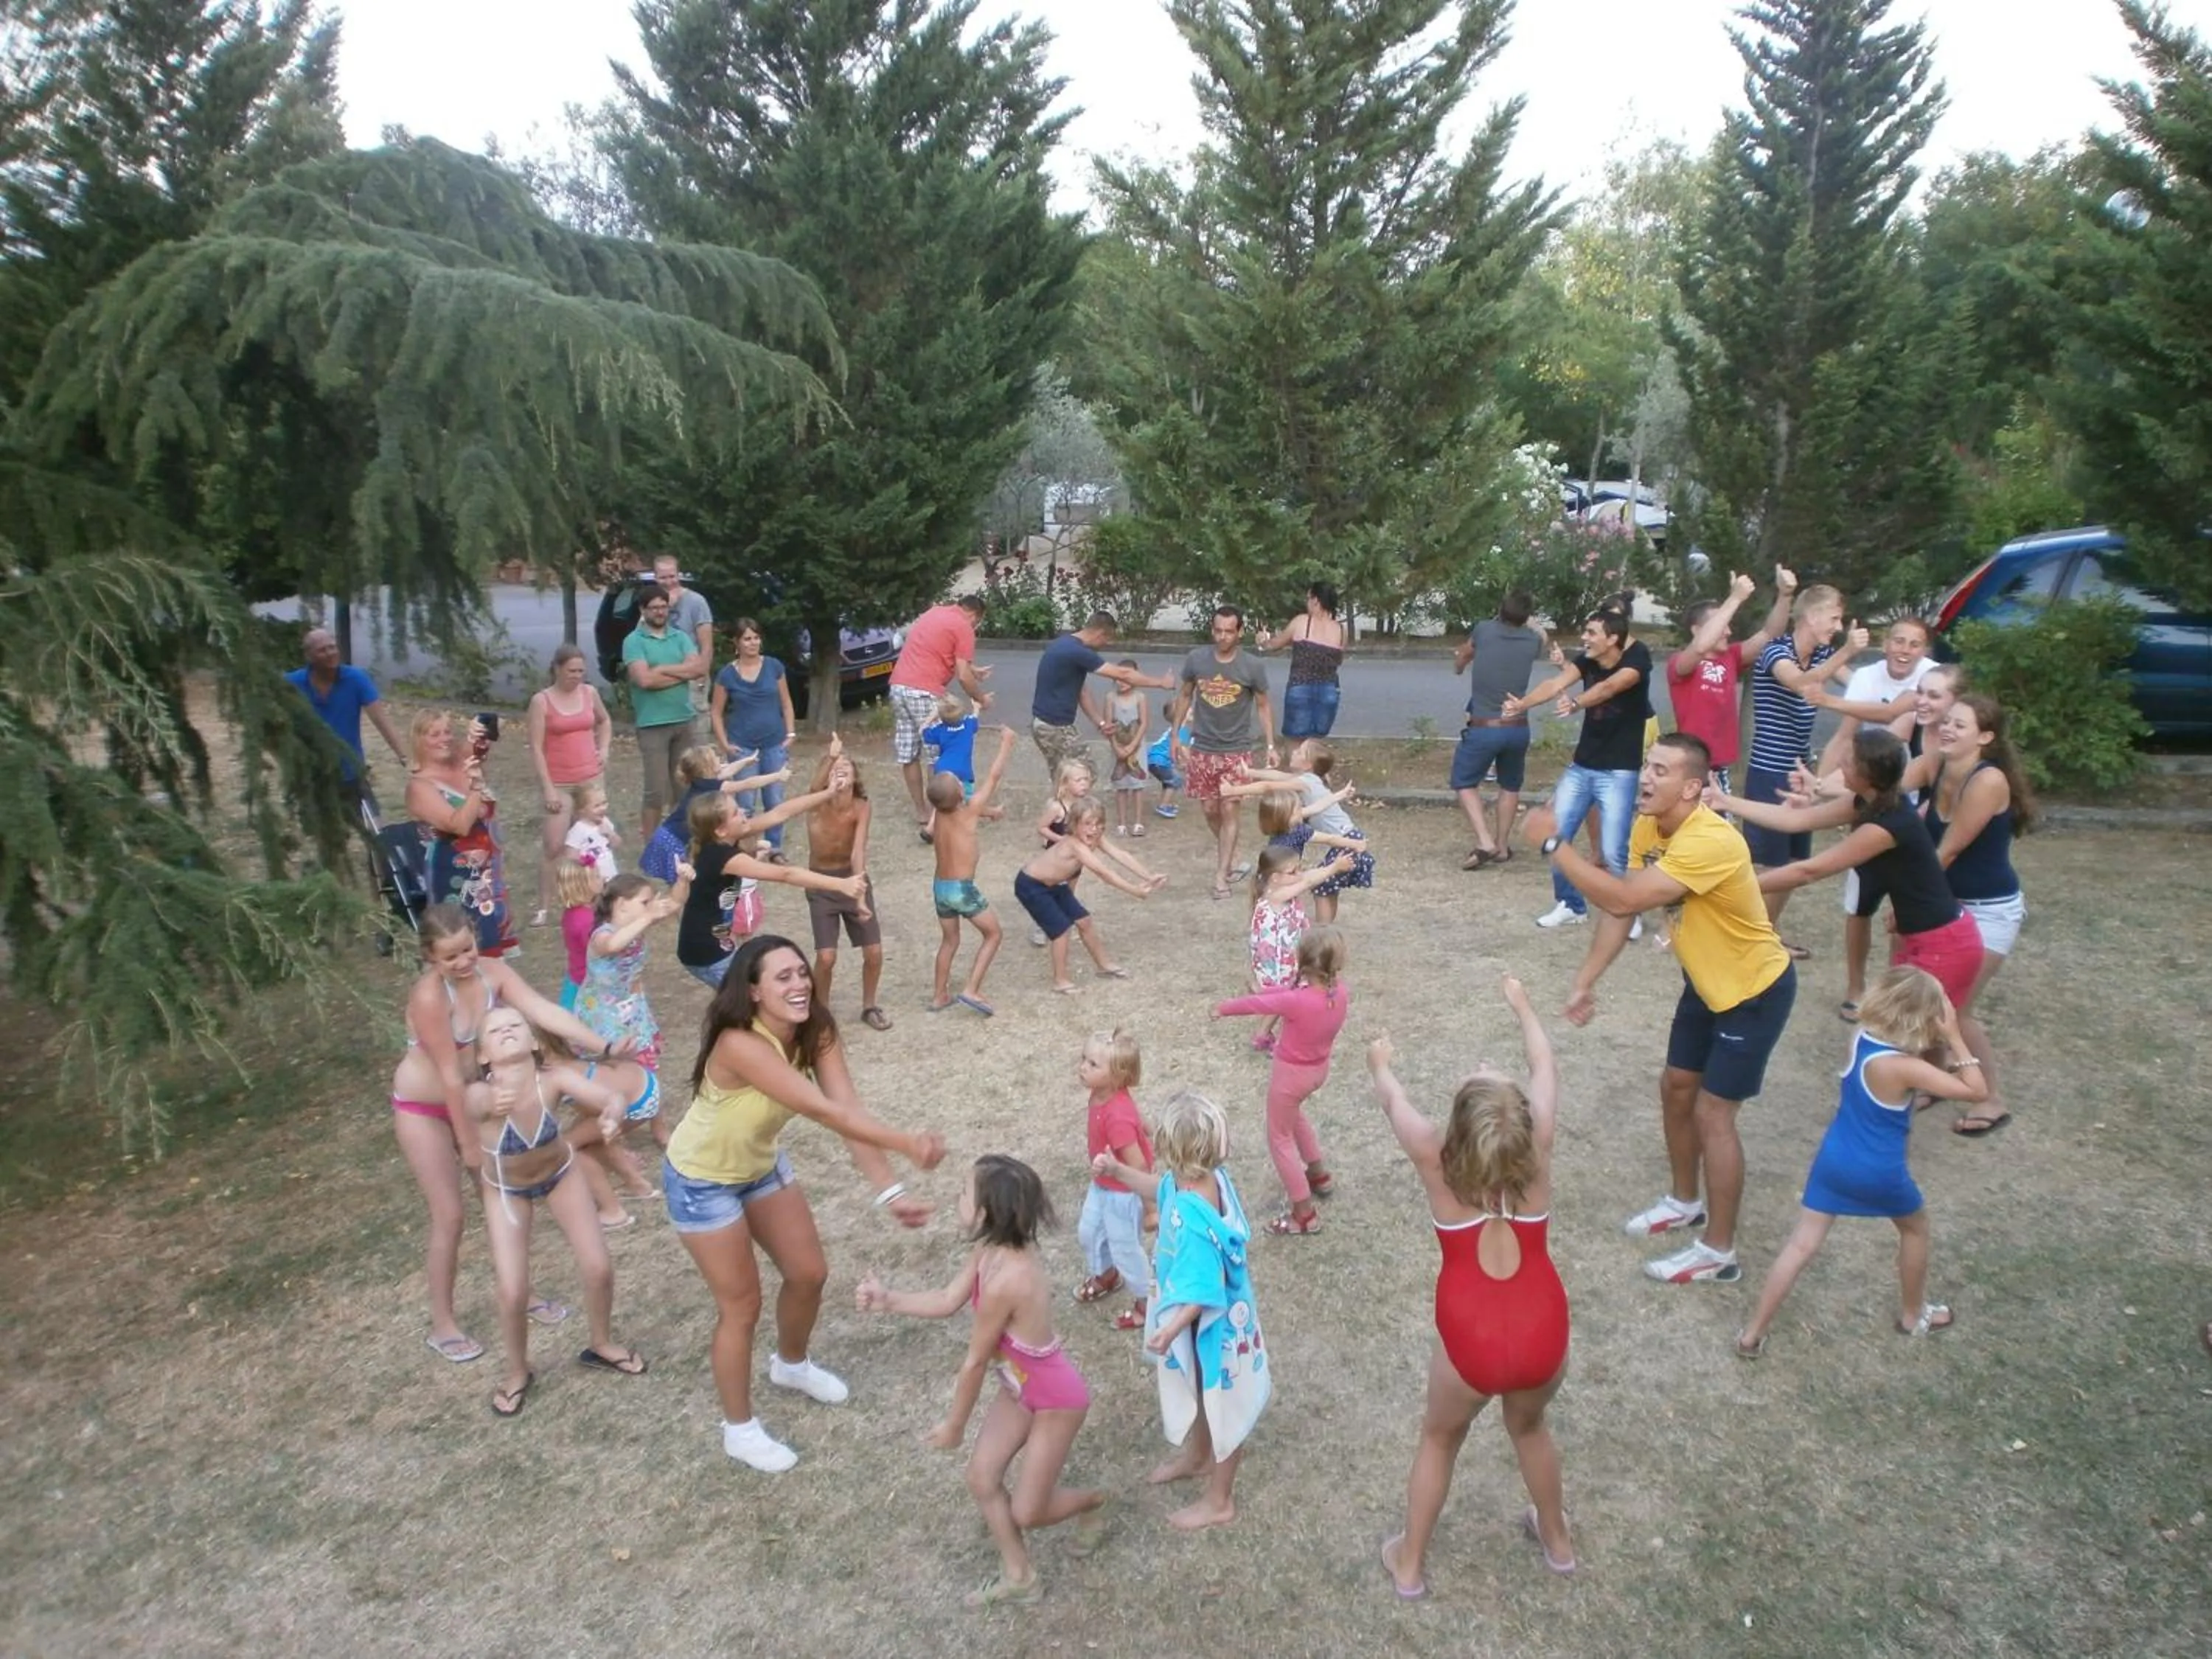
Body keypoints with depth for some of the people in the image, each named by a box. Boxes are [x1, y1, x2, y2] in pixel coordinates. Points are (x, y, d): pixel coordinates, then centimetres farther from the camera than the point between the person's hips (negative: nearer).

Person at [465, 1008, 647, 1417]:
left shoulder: (554, 1078, -34)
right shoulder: (479, 1095, -36)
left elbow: (610, 1095, -45)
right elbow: (477, 1105, -57)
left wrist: (612, 1114, -68)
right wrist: (496, 1104, -79)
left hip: (559, 1174, 1)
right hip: (506, 1189, -1)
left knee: (599, 1268, 0)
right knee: (513, 1292, -7)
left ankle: (601, 1345, 32)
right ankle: (518, 1373, 25)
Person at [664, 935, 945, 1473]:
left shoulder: (816, 1032, -17)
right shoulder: (740, 1045, -39)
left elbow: (848, 1108, -26)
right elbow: (825, 1112, -43)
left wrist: (888, 1191, -37)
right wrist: (907, 1144, -48)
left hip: (762, 1164, 7)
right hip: (702, 1181, -7)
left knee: (809, 1274, 16)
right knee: (741, 1303, 4)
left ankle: (791, 1366, 47)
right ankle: (740, 1429, 28)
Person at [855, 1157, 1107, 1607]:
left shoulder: (1004, 1281, -38)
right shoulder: (992, 1250, -11)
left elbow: (975, 1362, -23)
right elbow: (947, 1302, 3)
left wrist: (954, 1424, -10)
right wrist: (887, 1299, 1)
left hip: (1056, 1399, -8)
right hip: (1019, 1388, 8)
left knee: (1027, 1513, 6)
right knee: (981, 1478, 10)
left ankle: (1091, 1503, 36)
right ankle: (1019, 1578, 28)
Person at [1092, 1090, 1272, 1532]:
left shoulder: (1193, 1218, -40)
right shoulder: (1205, 1177, -14)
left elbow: (1205, 1291, -34)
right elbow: (1161, 1189, 9)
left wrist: (1173, 1328, -41)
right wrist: (1118, 1171, -1)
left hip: (1209, 1325, -9)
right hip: (1204, 1318, 9)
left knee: (1220, 1406, 16)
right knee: (1200, 1396, 32)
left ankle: (1219, 1500, 38)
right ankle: (1197, 1457, 59)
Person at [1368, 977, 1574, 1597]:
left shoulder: (1436, 1162, -14)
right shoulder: (1537, 1151, -11)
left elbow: (1393, 1100, 5)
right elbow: (1544, 1069, 6)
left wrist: (1380, 1063, 27)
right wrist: (1522, 1005, 22)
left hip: (1471, 1341, -2)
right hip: (1541, 1333, 2)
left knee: (1440, 1440, 26)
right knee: (1529, 1427, 33)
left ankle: (1409, 1564, 41)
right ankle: (1557, 1540, 55)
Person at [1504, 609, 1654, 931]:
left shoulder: (1636, 660, -16)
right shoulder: (1587, 661, 1)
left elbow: (1608, 687, -36)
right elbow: (1555, 684, -15)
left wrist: (1575, 703, -54)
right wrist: (1522, 704, -32)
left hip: (1618, 773, -6)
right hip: (1580, 767, 6)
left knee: (1614, 852, -9)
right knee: (1556, 836, 4)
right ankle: (1571, 905, 23)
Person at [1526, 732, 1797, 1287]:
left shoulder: (1711, 842, -36)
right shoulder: (1647, 828, -8)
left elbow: (1624, 898, -41)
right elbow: (1619, 910, -3)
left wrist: (1552, 844, -37)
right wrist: (1584, 983, -7)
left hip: (1757, 990, -8)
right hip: (1707, 981, 8)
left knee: (1712, 1113, -4)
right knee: (1675, 1087, 17)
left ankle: (1718, 1253, 11)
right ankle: (1684, 1202, 40)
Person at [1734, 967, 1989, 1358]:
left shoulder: (1861, 1037, -4)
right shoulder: (1904, 1067, -24)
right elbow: (1978, 1092, -19)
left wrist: (1942, 1043, -3)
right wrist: (1954, 1038, -16)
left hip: (1834, 1161, 5)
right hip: (1879, 1174, -5)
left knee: (1802, 1245, 6)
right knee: (1916, 1228, 27)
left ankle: (1752, 1334, 4)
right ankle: (1914, 1314, 46)